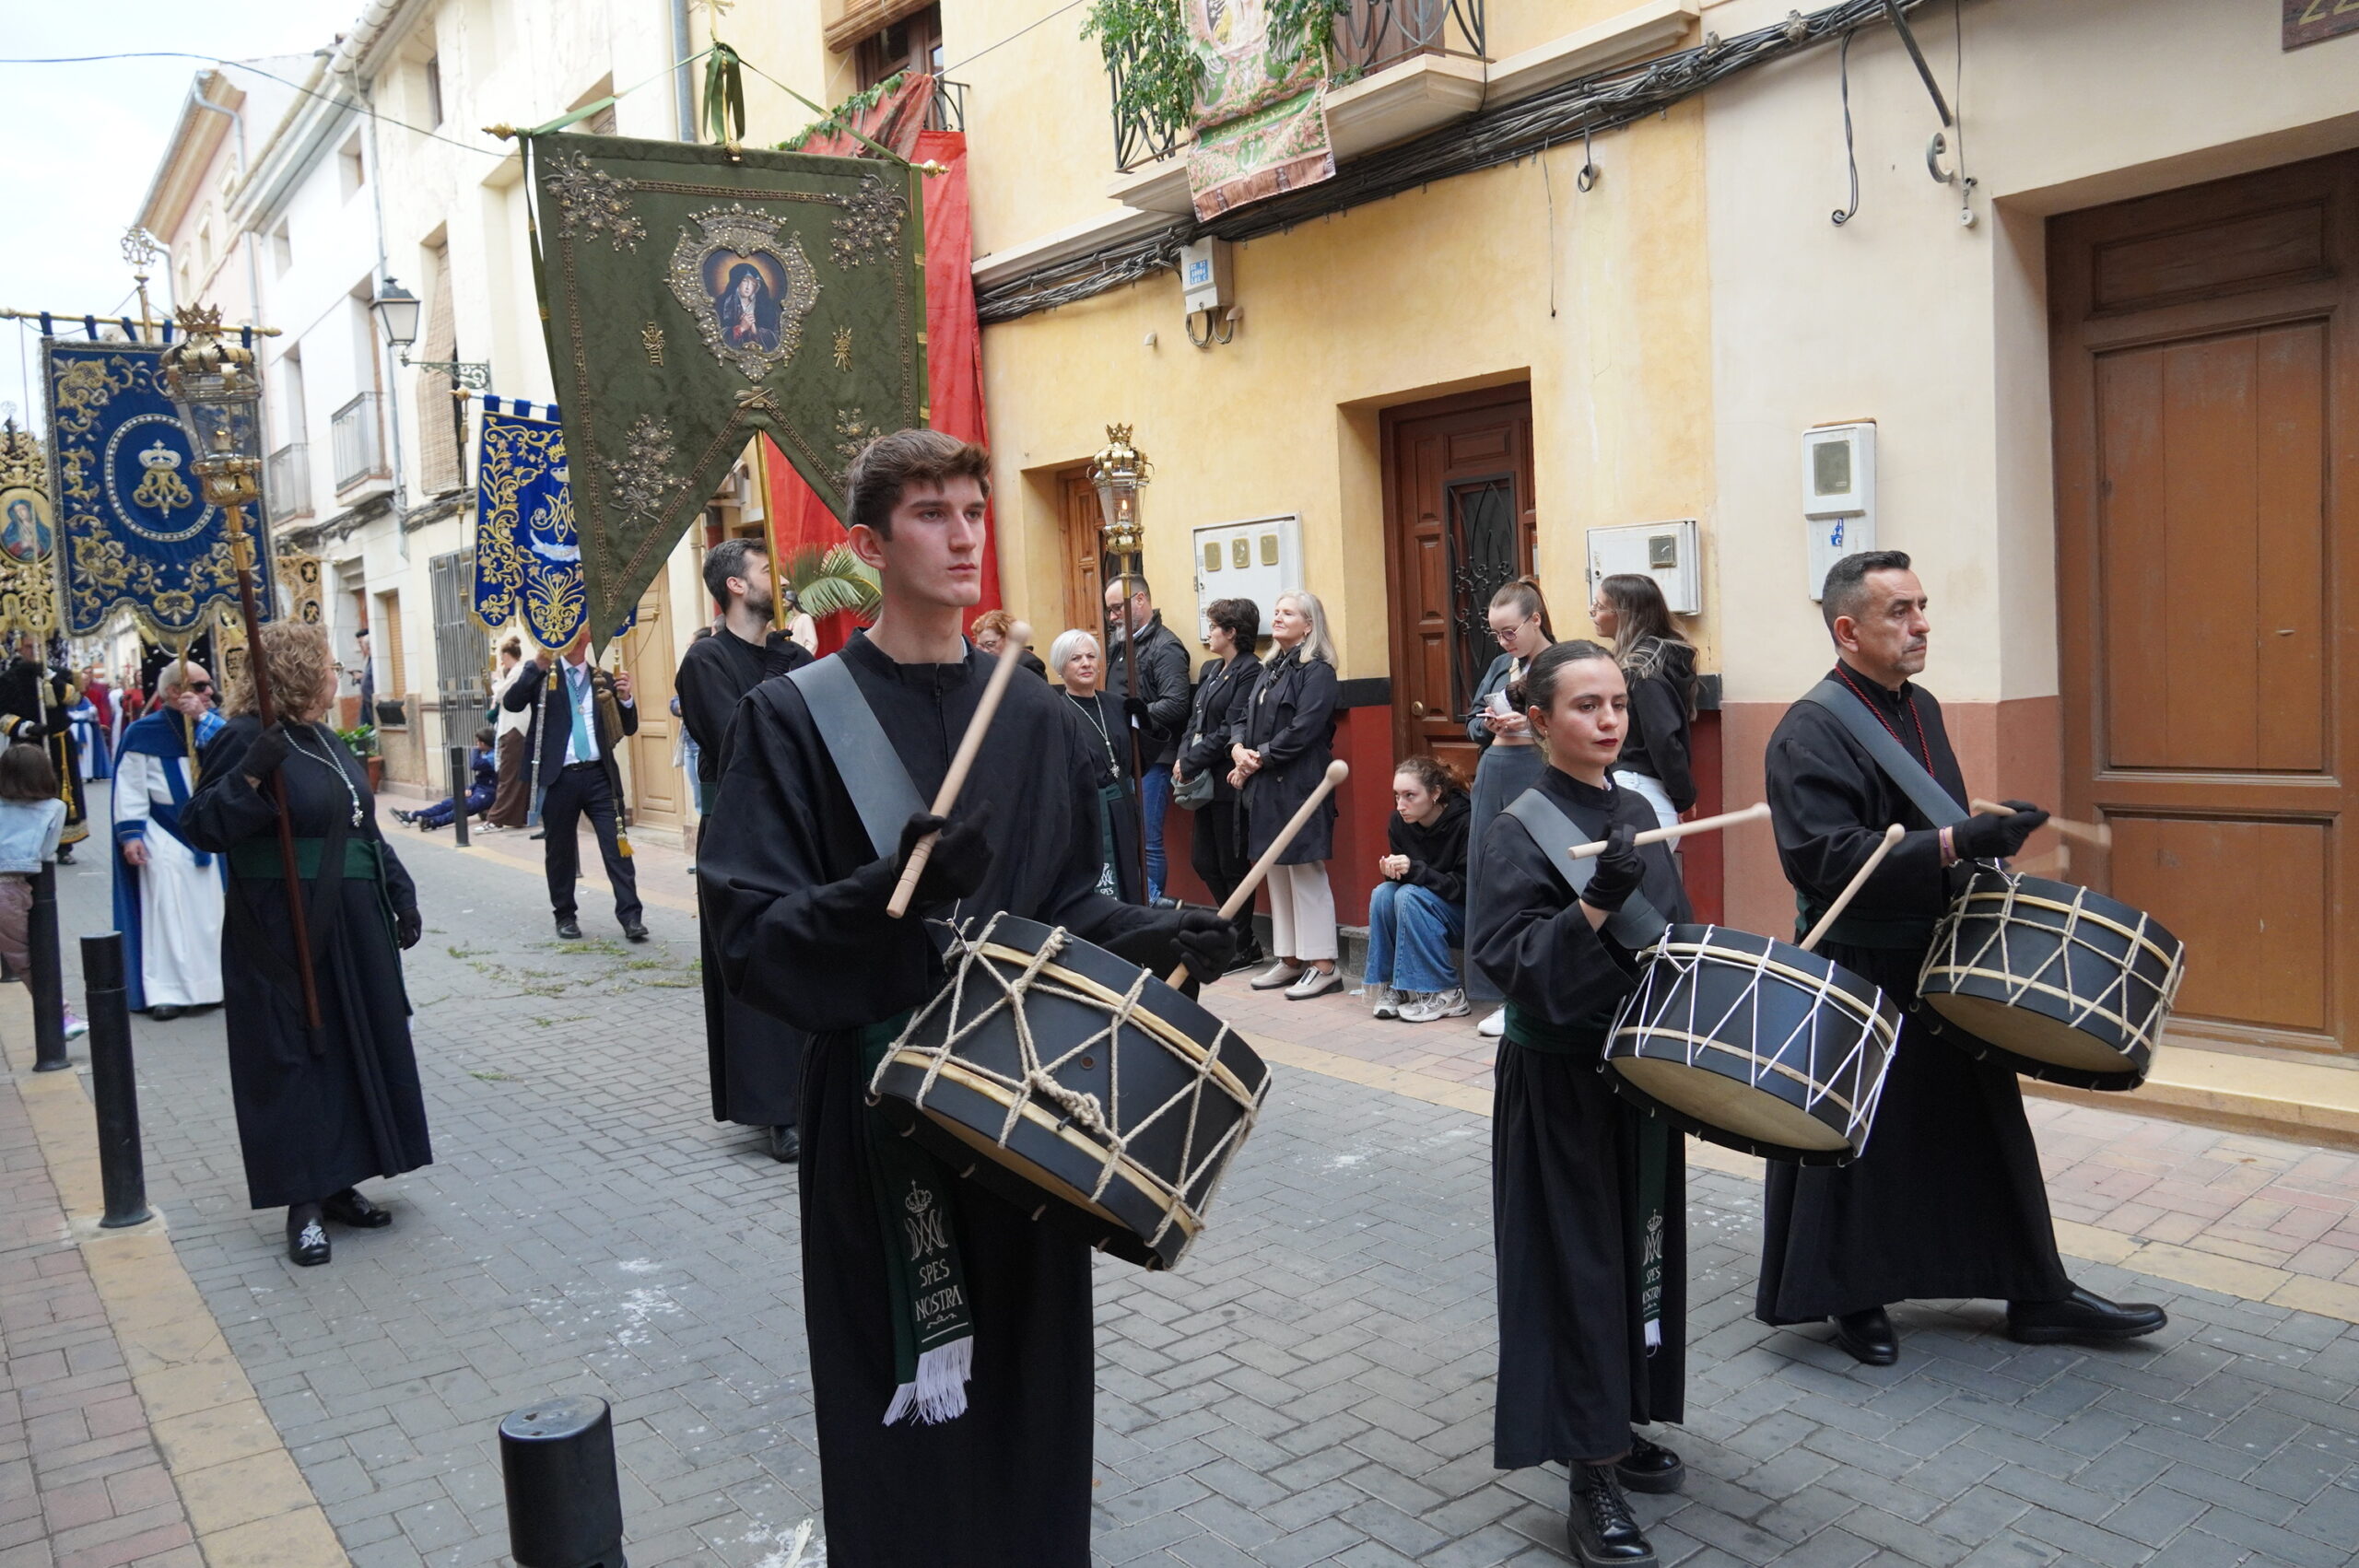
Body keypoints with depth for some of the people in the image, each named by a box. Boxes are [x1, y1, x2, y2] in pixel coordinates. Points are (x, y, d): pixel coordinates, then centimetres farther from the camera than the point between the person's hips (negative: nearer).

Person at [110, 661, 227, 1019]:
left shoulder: (212, 724, 5)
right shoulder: (144, 733, -4)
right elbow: (131, 788, -5)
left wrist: (203, 717, -19)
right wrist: (130, 833, -12)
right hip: (164, 834, -3)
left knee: (209, 908, 8)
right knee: (167, 911, -4)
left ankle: (210, 983, 17)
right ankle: (165, 992, 0)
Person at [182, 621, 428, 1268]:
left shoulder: (326, 741, 13)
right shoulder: (248, 742, -11)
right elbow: (201, 828, -18)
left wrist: (400, 893, 15)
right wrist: (249, 778, -32)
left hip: (356, 927, 8)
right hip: (285, 933, -8)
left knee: (360, 1048, 11)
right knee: (294, 1056, -1)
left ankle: (338, 1183, 23)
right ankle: (305, 1205, 8)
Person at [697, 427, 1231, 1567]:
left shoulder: (1043, 723, 5)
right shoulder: (796, 717, -7)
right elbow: (750, 936, -12)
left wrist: (1147, 936, -8)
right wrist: (889, 893, -28)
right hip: (877, 1111, -3)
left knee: (1030, 1384, 13)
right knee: (899, 1408, 7)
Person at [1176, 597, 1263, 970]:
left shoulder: (1250, 672, -13)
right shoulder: (1210, 669, 16)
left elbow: (1229, 732, -18)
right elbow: (1195, 721, 16)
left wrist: (1190, 762, -16)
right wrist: (1183, 760, -1)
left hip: (1229, 782, -9)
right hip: (1206, 781, 9)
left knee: (1232, 865, 0)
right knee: (1203, 860, 12)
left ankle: (1243, 947, 13)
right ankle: (1243, 935, 25)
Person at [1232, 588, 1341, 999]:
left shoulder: (1317, 671, -8)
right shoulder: (1271, 669, 18)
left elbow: (1302, 730, -18)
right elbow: (1245, 718, 16)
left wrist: (1258, 758, -13)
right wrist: (1238, 749, -4)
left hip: (1298, 787, -9)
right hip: (1266, 787, 9)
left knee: (1305, 873, -5)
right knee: (1276, 874, 11)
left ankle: (1323, 965, 2)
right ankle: (1290, 959, 19)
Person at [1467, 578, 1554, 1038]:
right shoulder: (1500, 666, 16)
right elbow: (1471, 722, 19)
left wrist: (1531, 724, -19)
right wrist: (1489, 725, -1)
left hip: (1539, 779, -7)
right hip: (1493, 777, 7)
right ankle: (1506, 996, 18)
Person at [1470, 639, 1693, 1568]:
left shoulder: (1640, 812, 7)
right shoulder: (1521, 830, -13)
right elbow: (1508, 958, -23)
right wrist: (1595, 906, -33)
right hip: (1559, 1079, -7)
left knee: (1642, 1243, 15)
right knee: (1577, 1259, -2)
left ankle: (1620, 1426, 33)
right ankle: (1591, 1478, 8)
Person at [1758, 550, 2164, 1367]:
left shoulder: (1921, 708, 10)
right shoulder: (1810, 733, -18)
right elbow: (1828, 859, -28)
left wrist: (1988, 835, 10)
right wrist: (1955, 843, -32)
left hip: (1946, 964, 8)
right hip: (1861, 973, -8)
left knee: (1988, 1127, 14)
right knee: (1863, 1142, 5)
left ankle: (2039, 1296, 26)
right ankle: (1852, 1297, 24)